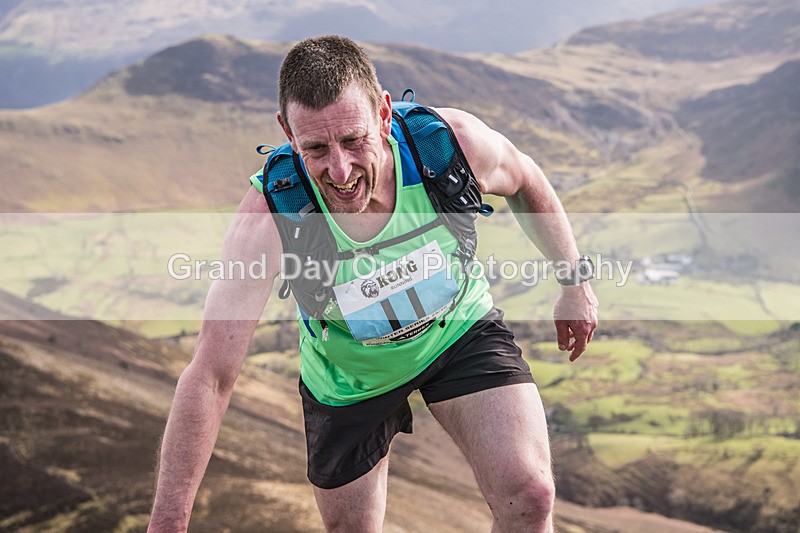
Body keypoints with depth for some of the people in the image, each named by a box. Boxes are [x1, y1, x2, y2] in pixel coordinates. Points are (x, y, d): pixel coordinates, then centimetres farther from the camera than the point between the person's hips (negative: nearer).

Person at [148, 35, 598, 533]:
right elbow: (209, 379, -35)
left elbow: (526, 183, -4)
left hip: (460, 329, 1)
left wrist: (574, 281, 6)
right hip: (349, 375, 0)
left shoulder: (453, 142, -30)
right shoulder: (269, 217, -36)